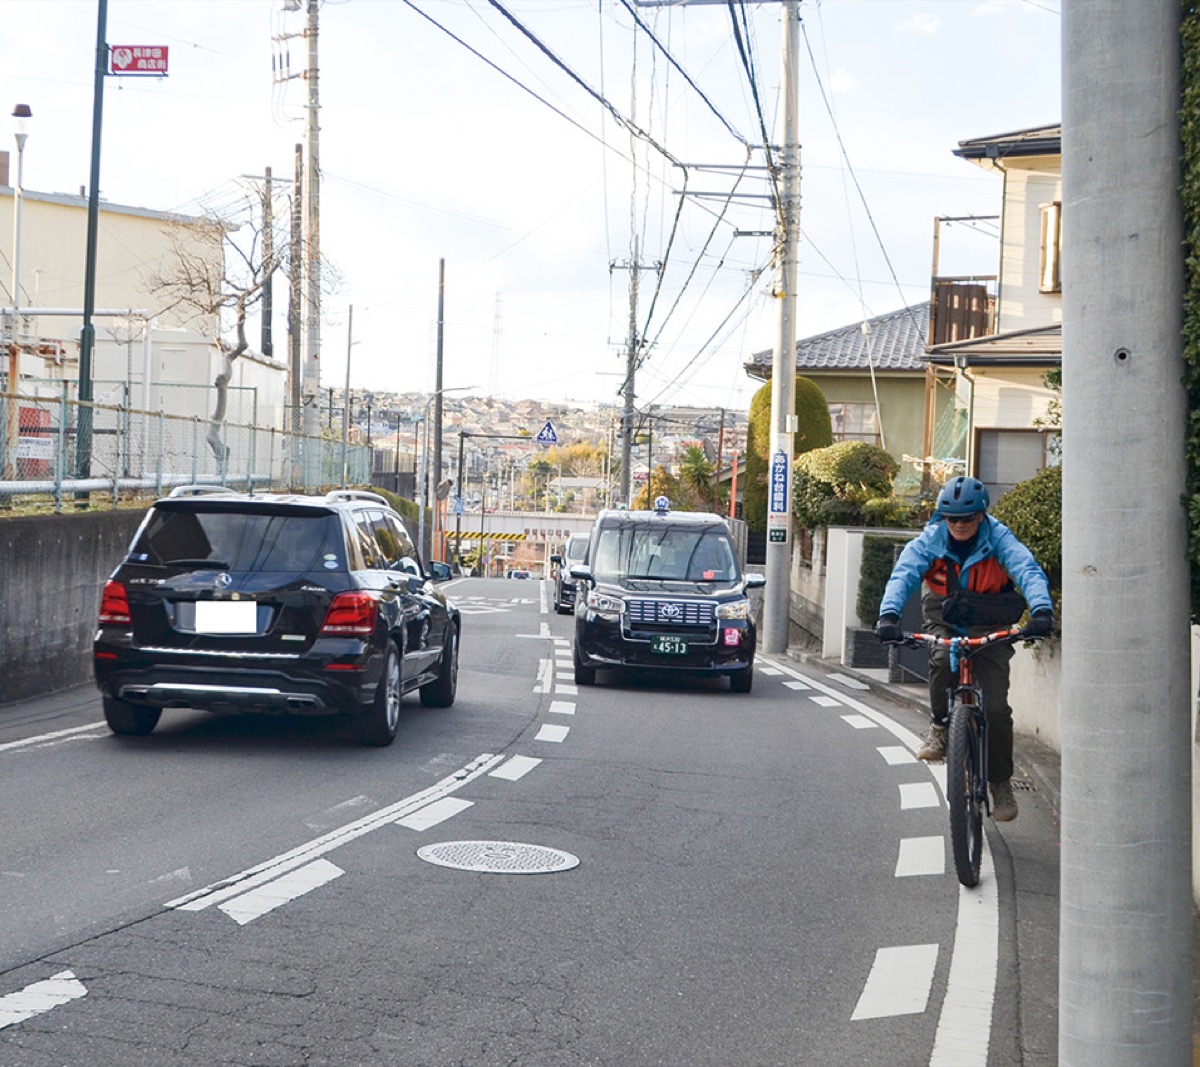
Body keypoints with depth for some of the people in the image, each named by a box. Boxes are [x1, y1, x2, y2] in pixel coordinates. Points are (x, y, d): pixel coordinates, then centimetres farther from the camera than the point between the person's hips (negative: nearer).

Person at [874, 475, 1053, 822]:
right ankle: (939, 728, -8)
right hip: (943, 621, 1)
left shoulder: (999, 539, -17)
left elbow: (1028, 570, -31)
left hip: (989, 626, -1)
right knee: (942, 660, -34)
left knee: (995, 706, -11)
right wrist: (889, 615, -47)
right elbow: (903, 574, -28)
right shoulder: (929, 541, -14)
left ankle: (1001, 784, 7)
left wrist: (1042, 609, -51)